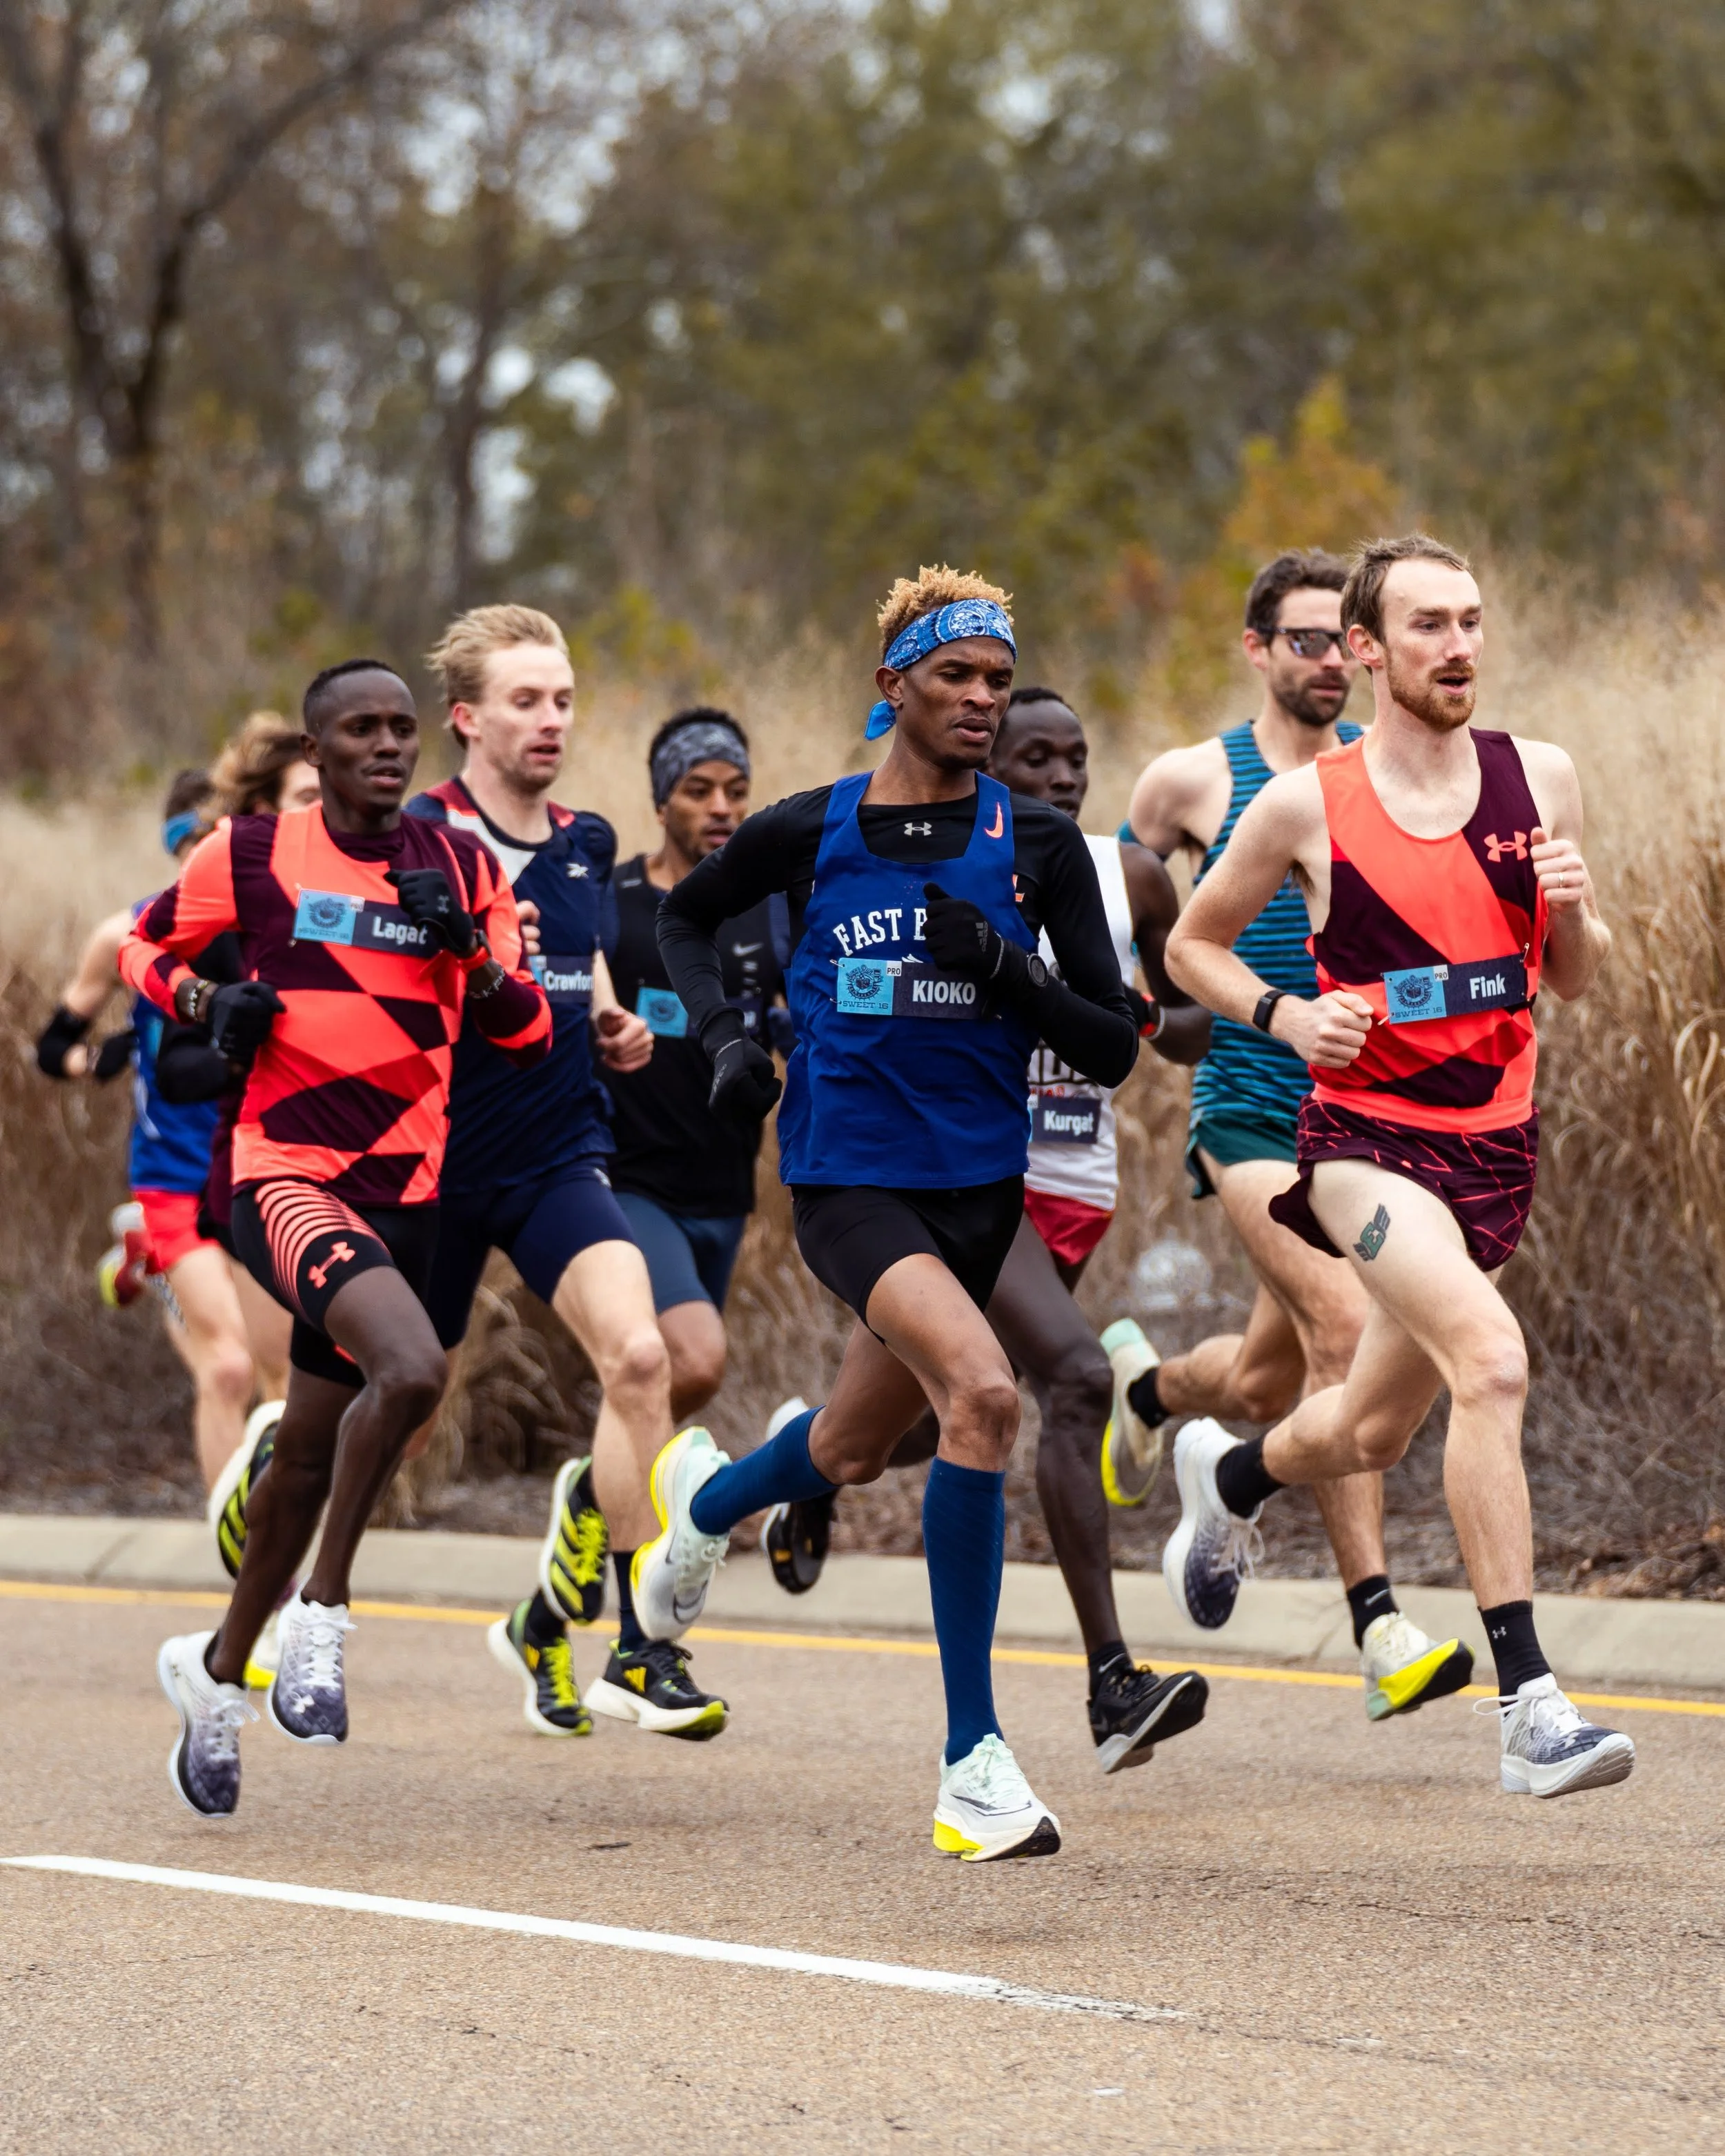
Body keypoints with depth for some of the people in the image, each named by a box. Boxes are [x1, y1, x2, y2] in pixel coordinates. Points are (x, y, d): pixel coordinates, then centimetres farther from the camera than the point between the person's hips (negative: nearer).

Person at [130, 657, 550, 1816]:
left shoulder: (461, 866, 8)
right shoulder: (252, 850, -1)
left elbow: (530, 1033, 7)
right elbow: (144, 948, 13)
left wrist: (467, 947, -11)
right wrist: (210, 1001, -7)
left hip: (405, 1189, 5)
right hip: (287, 1177, -5)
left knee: (312, 1453, 14)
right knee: (412, 1367, -31)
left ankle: (220, 1668, 35)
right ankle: (323, 1618, -14)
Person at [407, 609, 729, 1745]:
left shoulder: (586, 843, 9)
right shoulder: (417, 838, -9)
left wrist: (611, 1025, 5)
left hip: (561, 1158, 4)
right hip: (435, 1164, -3)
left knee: (638, 1355, -20)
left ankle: (638, 1648, -14)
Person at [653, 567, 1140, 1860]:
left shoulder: (1039, 845, -1)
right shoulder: (812, 831, -3)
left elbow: (1115, 1048, -1)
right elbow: (686, 917, 18)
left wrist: (1011, 974, -18)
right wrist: (724, 1037, 1)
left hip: (979, 1187, 4)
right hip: (846, 1178, -4)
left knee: (855, 1452, 19)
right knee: (984, 1391, -28)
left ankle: (707, 1501, 59)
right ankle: (974, 1756, -22)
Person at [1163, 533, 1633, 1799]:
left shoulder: (1541, 780, 2)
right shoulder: (1307, 805, -6)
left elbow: (1577, 981, 11)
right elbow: (1193, 946, 8)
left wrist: (1572, 910, -11)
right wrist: (1285, 1014, -10)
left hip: (1494, 1145, 5)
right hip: (1367, 1135, -5)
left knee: (1373, 1434, 17)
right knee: (1492, 1358, -28)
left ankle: (1232, 1477, 54)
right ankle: (1529, 1708, -29)